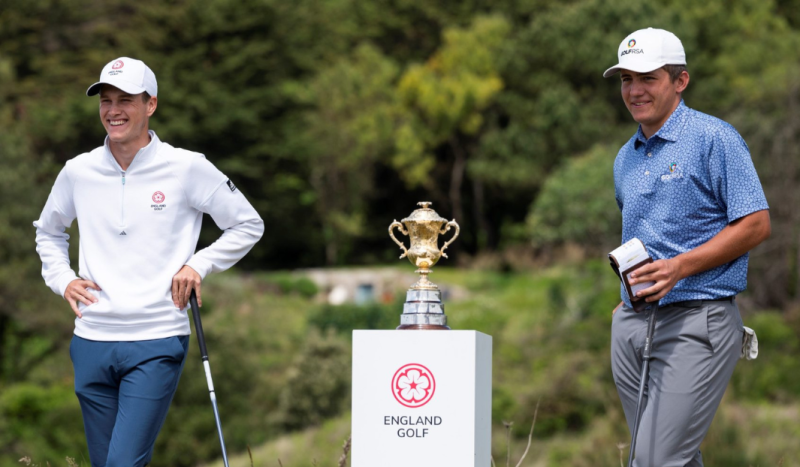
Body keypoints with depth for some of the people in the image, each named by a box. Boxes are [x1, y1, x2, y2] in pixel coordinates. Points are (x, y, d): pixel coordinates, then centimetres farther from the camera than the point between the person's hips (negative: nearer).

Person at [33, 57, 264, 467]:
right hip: (91, 343, 4)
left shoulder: (188, 168, -2)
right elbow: (48, 231, 27)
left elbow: (248, 225, 8)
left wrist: (198, 265, -3)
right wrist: (61, 278, 10)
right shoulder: (78, 172, 7)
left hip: (157, 344, -4)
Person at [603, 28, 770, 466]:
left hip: (697, 321, -7)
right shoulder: (625, 159, 16)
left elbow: (755, 225, -11)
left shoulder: (714, 139, -7)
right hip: (632, 324, 7)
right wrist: (631, 298, 16)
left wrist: (679, 267, -19)